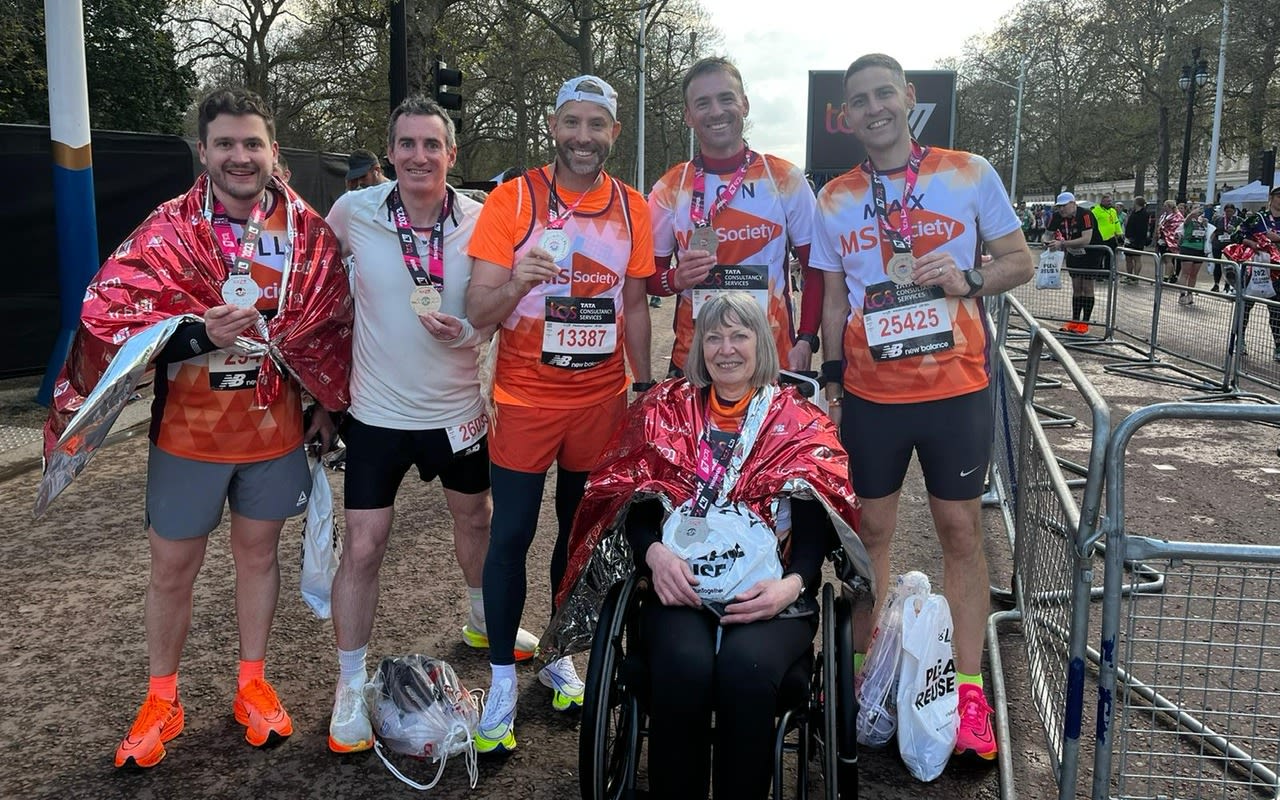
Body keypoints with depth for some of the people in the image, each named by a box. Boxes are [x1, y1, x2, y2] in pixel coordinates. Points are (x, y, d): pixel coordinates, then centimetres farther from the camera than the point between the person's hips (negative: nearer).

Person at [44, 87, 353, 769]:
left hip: (275, 431, 2)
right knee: (173, 566, 10)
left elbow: (333, 322, 6)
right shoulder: (166, 232, -10)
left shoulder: (307, 231, -3)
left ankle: (252, 684, 34)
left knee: (258, 552, 16)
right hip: (188, 433, -1)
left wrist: (328, 405, 8)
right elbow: (105, 317, -15)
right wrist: (198, 334, -29)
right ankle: (161, 701, 30)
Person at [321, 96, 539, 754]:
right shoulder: (353, 213, -11)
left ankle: (483, 621, 50)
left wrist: (469, 333, -24)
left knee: (475, 519, 21)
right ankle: (351, 688, 18)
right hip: (377, 411, -2)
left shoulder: (480, 222, -10)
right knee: (363, 549, -1)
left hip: (457, 408, 2)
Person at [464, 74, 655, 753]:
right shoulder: (512, 199, -7)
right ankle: (502, 683, 15)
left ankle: (561, 660, 30)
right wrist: (515, 283, -31)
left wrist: (644, 384, 8)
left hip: (601, 399, 3)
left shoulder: (632, 208, 3)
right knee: (510, 536, 0)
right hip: (525, 399, -3)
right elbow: (479, 311, -11)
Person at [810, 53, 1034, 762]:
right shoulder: (834, 199, 5)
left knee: (961, 531, 5)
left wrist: (968, 281, -17)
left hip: (956, 386, -2)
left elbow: (1020, 261, 3)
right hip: (870, 392, 2)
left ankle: (969, 690, 16)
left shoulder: (969, 173, -1)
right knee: (871, 529, 11)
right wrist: (831, 380, 8)